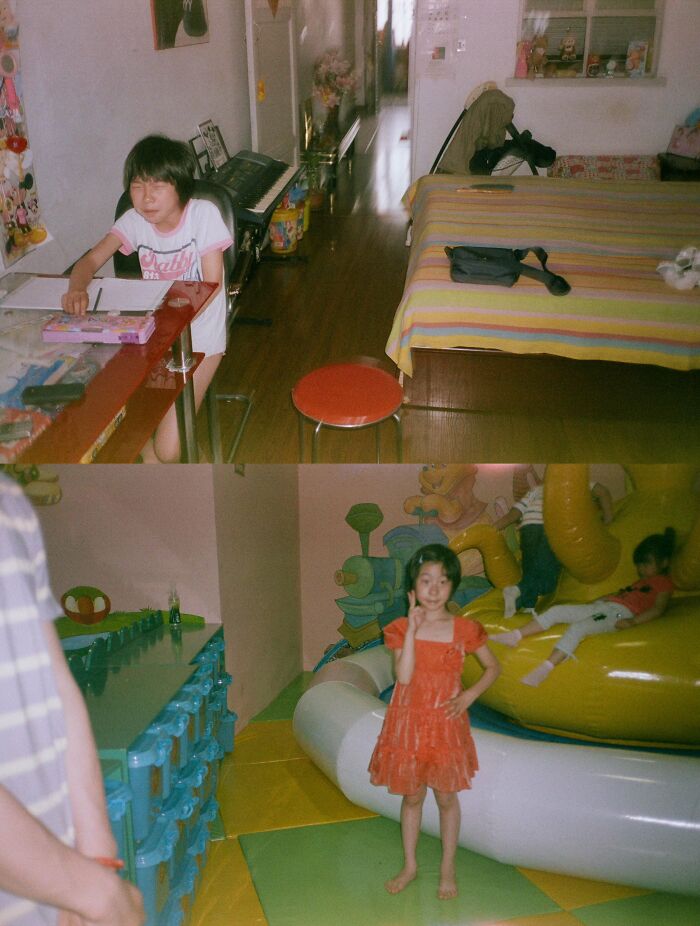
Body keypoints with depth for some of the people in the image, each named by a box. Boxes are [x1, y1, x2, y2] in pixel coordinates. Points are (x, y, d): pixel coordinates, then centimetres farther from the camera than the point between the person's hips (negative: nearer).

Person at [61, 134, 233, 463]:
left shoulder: (203, 214, -13)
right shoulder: (134, 220, -2)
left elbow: (213, 282, -15)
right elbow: (91, 260, -7)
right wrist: (77, 289, -31)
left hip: (198, 335, -4)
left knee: (168, 448, -16)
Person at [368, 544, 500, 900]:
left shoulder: (463, 629, -7)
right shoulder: (402, 628, -7)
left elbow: (493, 667, 4)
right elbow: (403, 676, -19)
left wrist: (469, 695, -10)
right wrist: (413, 629, -22)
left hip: (446, 724, -1)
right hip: (409, 723, 1)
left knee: (446, 797, 12)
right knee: (412, 796, 15)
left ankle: (448, 869, 30)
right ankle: (409, 866, 32)